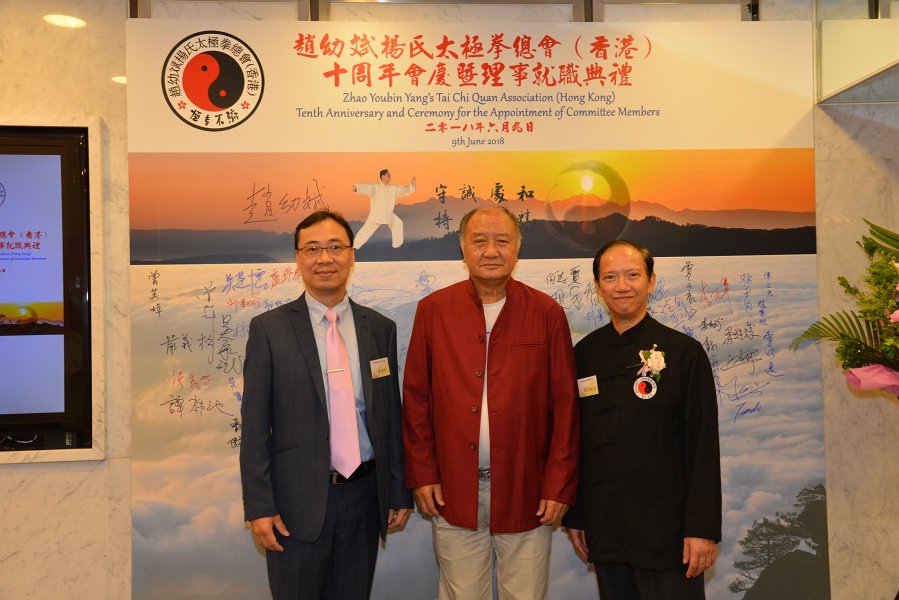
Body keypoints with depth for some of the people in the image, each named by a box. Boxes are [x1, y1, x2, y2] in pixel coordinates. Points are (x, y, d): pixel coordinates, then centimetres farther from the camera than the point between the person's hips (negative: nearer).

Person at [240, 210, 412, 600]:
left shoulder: (380, 329, 4)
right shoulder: (269, 329, -4)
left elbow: (391, 417, 7)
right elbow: (254, 425, -5)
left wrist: (398, 494, 8)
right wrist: (259, 507, -8)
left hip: (364, 495, 3)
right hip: (298, 500, -2)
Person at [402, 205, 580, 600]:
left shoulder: (547, 313, -1)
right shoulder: (433, 310, 2)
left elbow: (565, 404, -1)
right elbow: (415, 399, 3)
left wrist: (559, 486, -4)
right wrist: (421, 475, 0)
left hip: (526, 493, 0)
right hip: (452, 493, 1)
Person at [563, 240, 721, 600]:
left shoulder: (684, 352, -6)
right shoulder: (584, 354, 5)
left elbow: (704, 447, -7)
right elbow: (575, 439, 9)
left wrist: (703, 528, -11)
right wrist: (574, 516, 9)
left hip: (667, 530, -3)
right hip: (604, 530, 4)